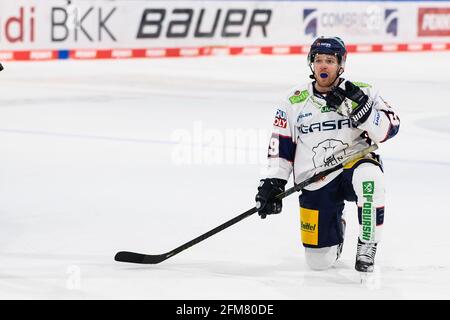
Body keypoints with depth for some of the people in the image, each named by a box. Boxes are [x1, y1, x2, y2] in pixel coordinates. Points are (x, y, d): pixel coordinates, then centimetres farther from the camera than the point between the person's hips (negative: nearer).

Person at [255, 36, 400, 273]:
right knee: (319, 261, -6)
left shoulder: (361, 93, 0)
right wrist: (273, 182, 0)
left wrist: (359, 106, -22)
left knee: (368, 175, -42)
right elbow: (281, 147, 10)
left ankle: (367, 246, -22)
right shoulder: (294, 102, 6)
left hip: (353, 166, -2)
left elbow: (389, 127, -11)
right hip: (315, 184, 2)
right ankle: (335, 228, 31)